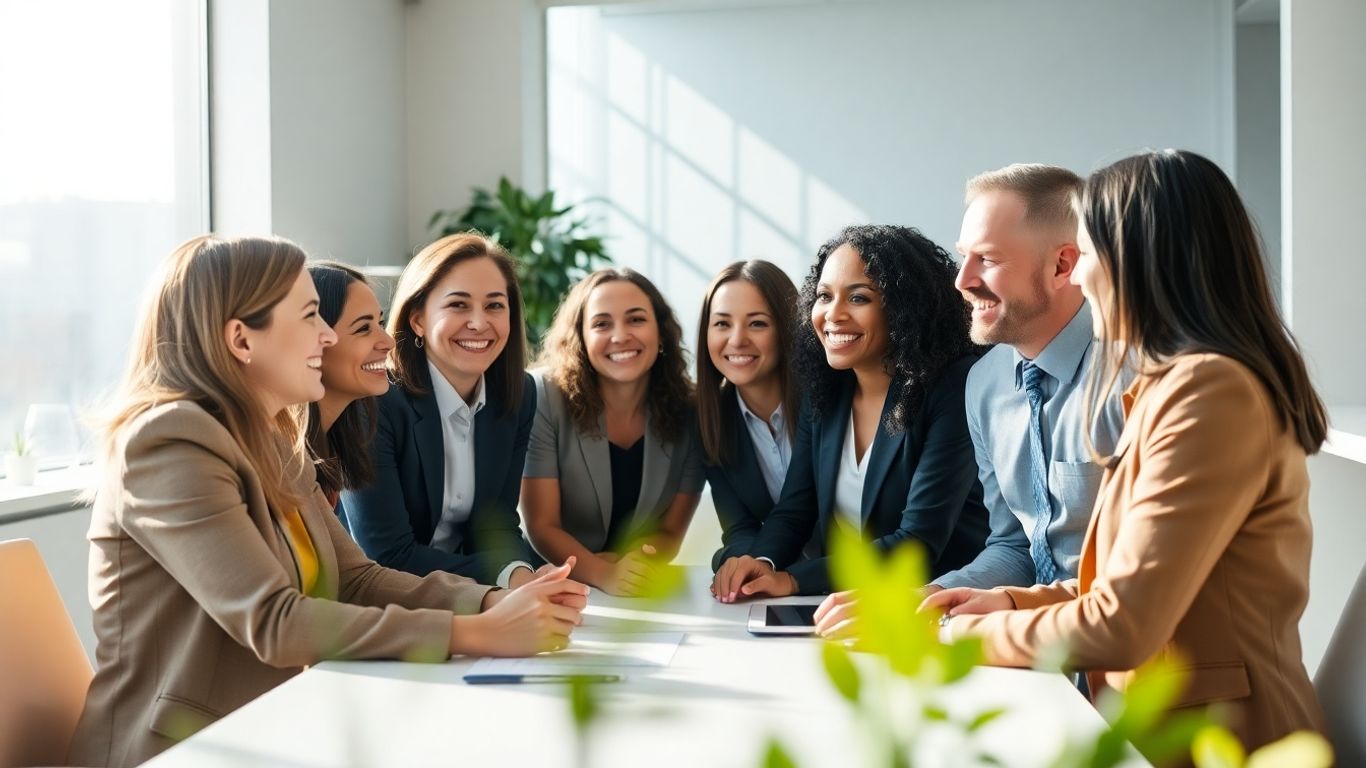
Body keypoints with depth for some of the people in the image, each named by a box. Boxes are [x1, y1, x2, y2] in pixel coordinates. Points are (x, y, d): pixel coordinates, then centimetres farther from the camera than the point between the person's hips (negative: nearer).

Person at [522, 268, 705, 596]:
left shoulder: (690, 413, -4)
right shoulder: (546, 399, -11)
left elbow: (670, 532, 2)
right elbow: (541, 526, -10)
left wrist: (624, 566, -17)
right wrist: (603, 575, -27)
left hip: (644, 597, 3)